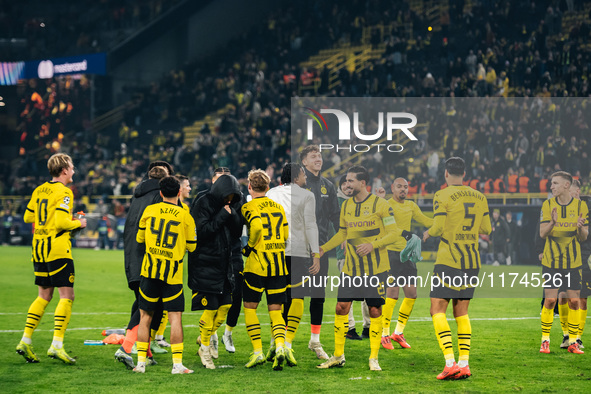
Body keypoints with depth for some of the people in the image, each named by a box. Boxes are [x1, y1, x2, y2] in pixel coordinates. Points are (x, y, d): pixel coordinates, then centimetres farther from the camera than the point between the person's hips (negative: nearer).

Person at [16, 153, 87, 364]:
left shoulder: (39, 190, 11)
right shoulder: (64, 192, -12)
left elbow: (27, 217, 17)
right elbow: (61, 222, -21)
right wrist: (78, 223, -4)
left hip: (39, 249, 8)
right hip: (58, 248, -8)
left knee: (44, 296, 16)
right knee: (67, 296, -5)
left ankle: (26, 340, 10)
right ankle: (56, 345, -14)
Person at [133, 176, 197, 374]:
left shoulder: (149, 211, 2)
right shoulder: (185, 217, -2)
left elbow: (139, 238, 13)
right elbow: (191, 246, 7)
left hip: (150, 270, 2)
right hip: (173, 274, -2)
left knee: (145, 316, 9)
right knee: (175, 317, -1)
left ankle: (141, 362, 8)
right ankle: (177, 363, -7)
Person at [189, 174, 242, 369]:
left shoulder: (227, 207, 11)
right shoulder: (203, 204, -11)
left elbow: (237, 233, 9)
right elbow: (202, 232, -20)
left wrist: (233, 215, -7)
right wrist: (222, 216, -20)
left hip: (223, 264, 7)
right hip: (205, 264, -7)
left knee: (225, 305, 8)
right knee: (210, 307, -6)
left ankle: (206, 336, 29)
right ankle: (204, 347, 10)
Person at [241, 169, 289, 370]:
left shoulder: (249, 207, -6)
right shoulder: (278, 207, 12)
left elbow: (256, 226, -23)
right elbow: (286, 235, 12)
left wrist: (249, 247, -8)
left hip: (257, 263, -5)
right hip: (279, 265, 5)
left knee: (249, 307, 9)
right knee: (275, 311, 6)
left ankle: (258, 352, 2)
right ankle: (280, 346, -16)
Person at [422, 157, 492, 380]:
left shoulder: (442, 196, -8)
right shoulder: (479, 198, 9)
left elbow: (438, 228, -13)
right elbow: (486, 230, 12)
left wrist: (427, 233, 8)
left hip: (448, 261, -6)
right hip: (472, 261, 6)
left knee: (437, 311, -2)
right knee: (461, 313, 13)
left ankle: (450, 363, -15)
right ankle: (464, 364, 5)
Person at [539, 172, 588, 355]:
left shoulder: (580, 206, -1)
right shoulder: (548, 205, 0)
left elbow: (583, 237, 1)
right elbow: (542, 233, -6)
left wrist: (580, 228, -22)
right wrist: (552, 223, -26)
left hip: (573, 262, 1)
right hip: (551, 261, -1)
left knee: (574, 301, 0)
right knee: (550, 300, -4)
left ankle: (572, 342, 10)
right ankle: (545, 340, 7)